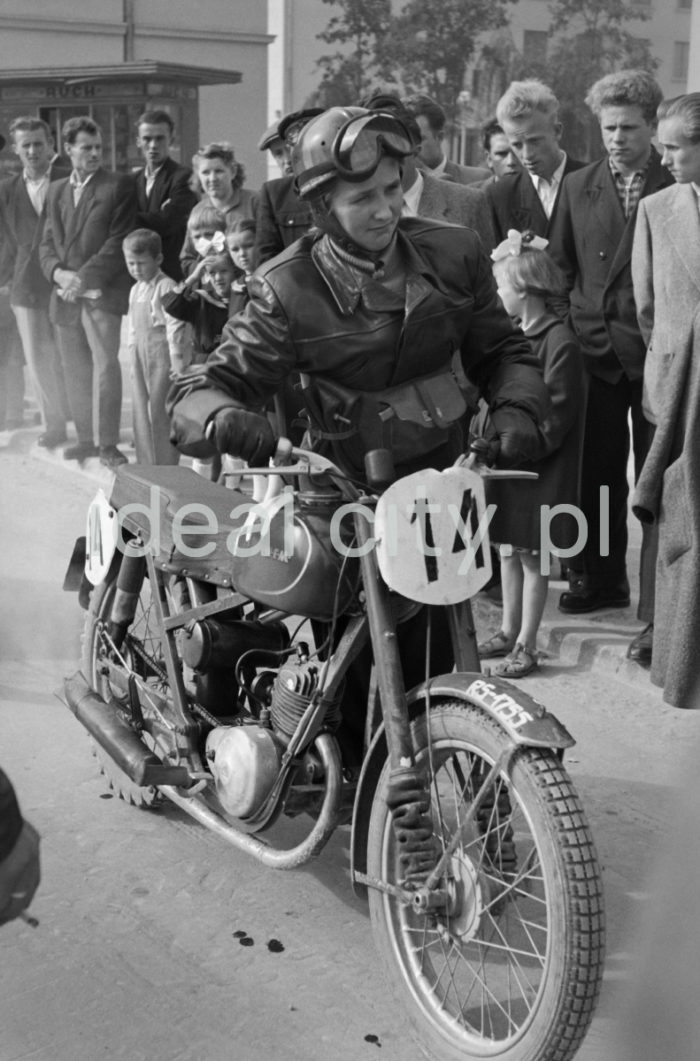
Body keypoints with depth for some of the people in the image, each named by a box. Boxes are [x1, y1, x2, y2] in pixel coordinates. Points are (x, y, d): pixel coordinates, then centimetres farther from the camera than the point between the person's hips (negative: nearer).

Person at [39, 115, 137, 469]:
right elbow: (47, 243, 15)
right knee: (75, 371, 10)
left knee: (105, 365, -13)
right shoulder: (56, 190, 17)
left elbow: (119, 241, -8)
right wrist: (58, 272, -6)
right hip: (65, 295, 6)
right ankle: (86, 438, 20)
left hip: (101, 294, -5)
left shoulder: (119, 187, 0)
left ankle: (108, 443, -8)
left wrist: (84, 277, -15)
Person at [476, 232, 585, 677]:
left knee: (533, 556, 4)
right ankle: (509, 631, 31)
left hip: (540, 470, -7)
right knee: (509, 549, 17)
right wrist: (484, 437, 1)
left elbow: (553, 420, -18)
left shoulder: (560, 341, -17)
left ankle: (526, 646, 15)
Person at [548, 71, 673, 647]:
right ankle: (600, 579, 28)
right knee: (597, 474, 11)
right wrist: (577, 331, 3)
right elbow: (560, 269, 12)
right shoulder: (578, 187, 10)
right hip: (595, 354, 3)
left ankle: (658, 610, 5)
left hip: (656, 355, -3)